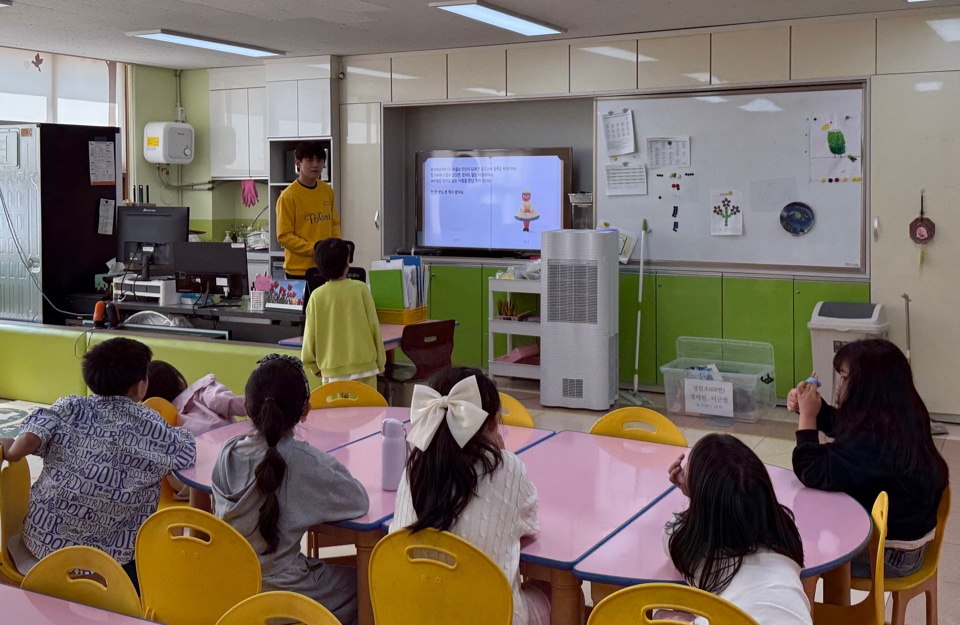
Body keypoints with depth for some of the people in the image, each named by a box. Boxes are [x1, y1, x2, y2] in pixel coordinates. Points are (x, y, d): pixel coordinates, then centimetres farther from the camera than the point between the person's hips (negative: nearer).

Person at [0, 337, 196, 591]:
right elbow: (189, 451, 7)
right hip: (110, 552, -5)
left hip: (44, 541, 5)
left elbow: (26, 443, -12)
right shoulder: (152, 427, -4)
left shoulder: (69, 408, 1)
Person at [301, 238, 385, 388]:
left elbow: (310, 335, 1)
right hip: (363, 366, 0)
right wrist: (380, 361, 9)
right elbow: (374, 326, -2)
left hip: (332, 370, 1)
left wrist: (314, 366, 16)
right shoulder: (360, 288, -5)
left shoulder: (317, 296, -3)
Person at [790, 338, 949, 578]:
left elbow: (814, 475, -26)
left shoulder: (872, 437, -34)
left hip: (891, 552, -9)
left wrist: (808, 416, -19)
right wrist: (812, 407, -3)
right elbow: (840, 425, 14)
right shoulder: (899, 417, -4)